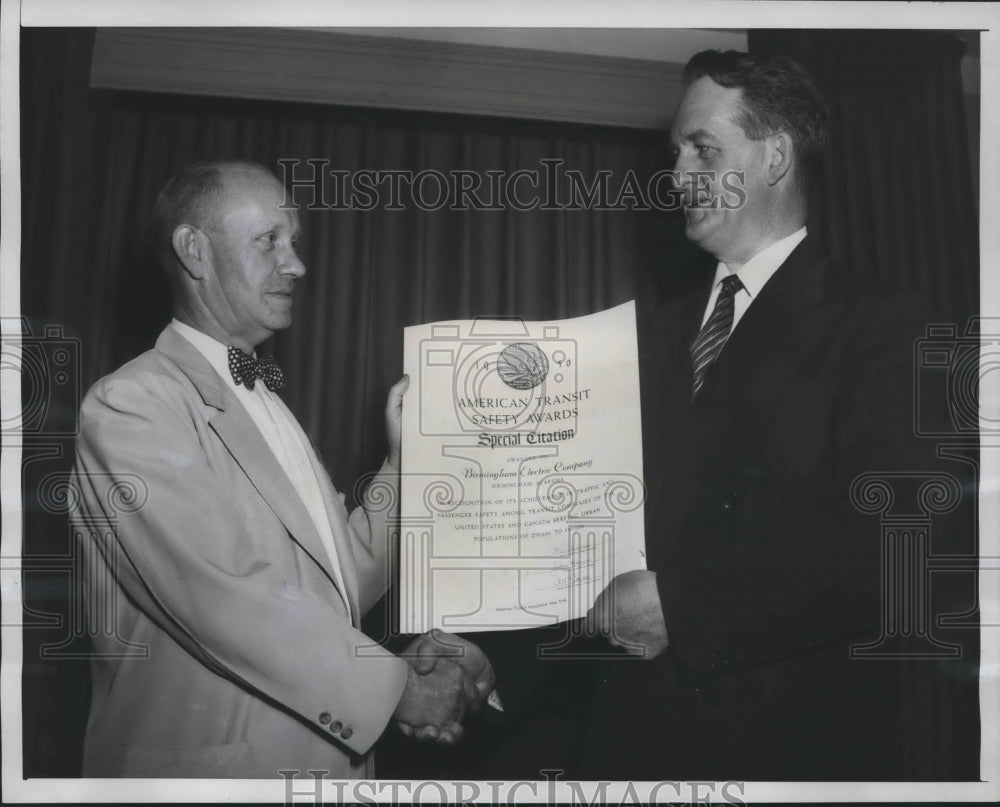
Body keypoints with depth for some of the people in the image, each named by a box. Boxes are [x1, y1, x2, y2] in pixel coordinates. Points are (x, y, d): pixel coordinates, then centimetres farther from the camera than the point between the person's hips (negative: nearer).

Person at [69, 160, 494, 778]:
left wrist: (403, 462, 0)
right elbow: (223, 598, -23)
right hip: (209, 761, -7)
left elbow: (342, 584, 8)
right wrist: (397, 687, -16)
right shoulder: (131, 404, -13)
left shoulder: (270, 407, 12)